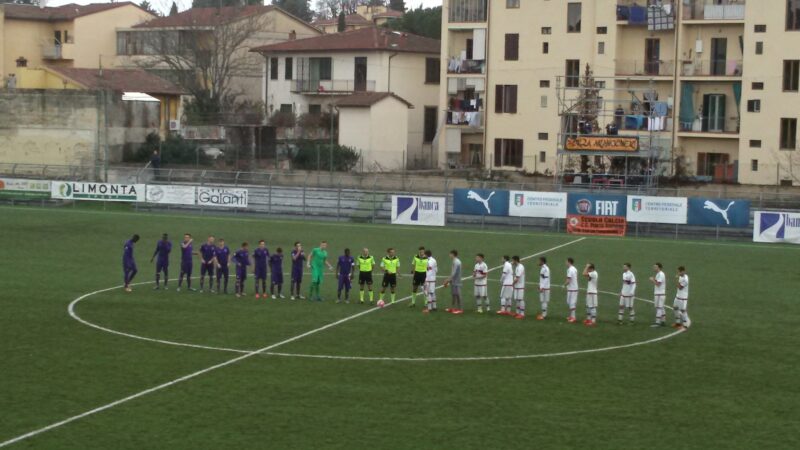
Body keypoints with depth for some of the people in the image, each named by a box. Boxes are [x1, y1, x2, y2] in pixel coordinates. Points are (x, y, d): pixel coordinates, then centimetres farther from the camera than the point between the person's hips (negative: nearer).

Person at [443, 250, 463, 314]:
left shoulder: (456, 262, -18)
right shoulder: (455, 261, 13)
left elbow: (453, 273, -21)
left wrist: (448, 280, -17)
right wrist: (448, 280, 19)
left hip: (456, 282, -10)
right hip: (453, 281, 10)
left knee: (457, 294, -6)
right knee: (453, 294, 14)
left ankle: (460, 309, -3)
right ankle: (452, 308, 21)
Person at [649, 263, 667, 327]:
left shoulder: (660, 274, -16)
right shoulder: (658, 274, 16)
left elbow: (658, 284, -21)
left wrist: (652, 280, -9)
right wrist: (653, 280, 5)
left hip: (660, 294, -10)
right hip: (657, 293, 10)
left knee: (659, 308, -8)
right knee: (661, 308, 12)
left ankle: (657, 322, -8)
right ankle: (663, 321, 16)